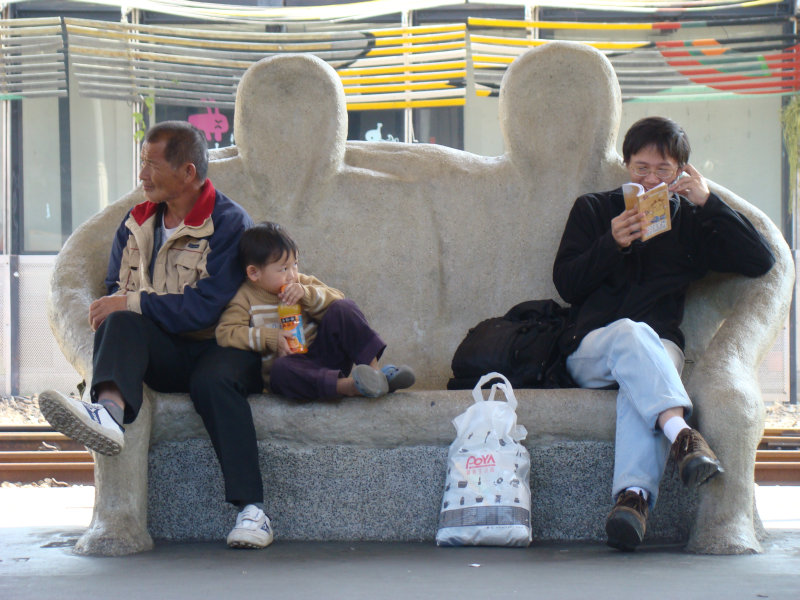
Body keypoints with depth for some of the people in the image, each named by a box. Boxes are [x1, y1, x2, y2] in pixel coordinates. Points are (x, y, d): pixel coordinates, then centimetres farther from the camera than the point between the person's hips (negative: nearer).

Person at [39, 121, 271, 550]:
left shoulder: (230, 224, -7)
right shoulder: (137, 224, 14)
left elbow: (206, 306, -17)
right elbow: (116, 290, 17)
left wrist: (134, 302, -17)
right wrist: (113, 311, -8)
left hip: (221, 348, -4)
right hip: (166, 355, 4)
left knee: (214, 379, -37)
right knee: (121, 322, -25)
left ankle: (251, 507, -38)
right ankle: (109, 410, -57)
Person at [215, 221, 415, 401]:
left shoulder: (301, 283, 12)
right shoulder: (245, 299, 1)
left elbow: (336, 299, 2)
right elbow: (225, 333, -12)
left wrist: (308, 294, -17)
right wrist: (270, 338, -17)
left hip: (321, 350, 4)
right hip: (293, 365, -4)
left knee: (342, 309, -16)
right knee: (280, 370, -40)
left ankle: (374, 370, -25)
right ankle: (346, 385, -51)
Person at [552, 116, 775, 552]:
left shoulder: (690, 221, 18)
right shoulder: (593, 210, 17)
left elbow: (760, 262, 6)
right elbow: (566, 285, 7)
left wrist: (709, 203, 0)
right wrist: (613, 244, -9)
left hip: (656, 348, 1)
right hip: (590, 349, 0)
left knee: (639, 381, -37)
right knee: (629, 332, -37)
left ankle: (633, 494, -58)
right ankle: (680, 433, -60)